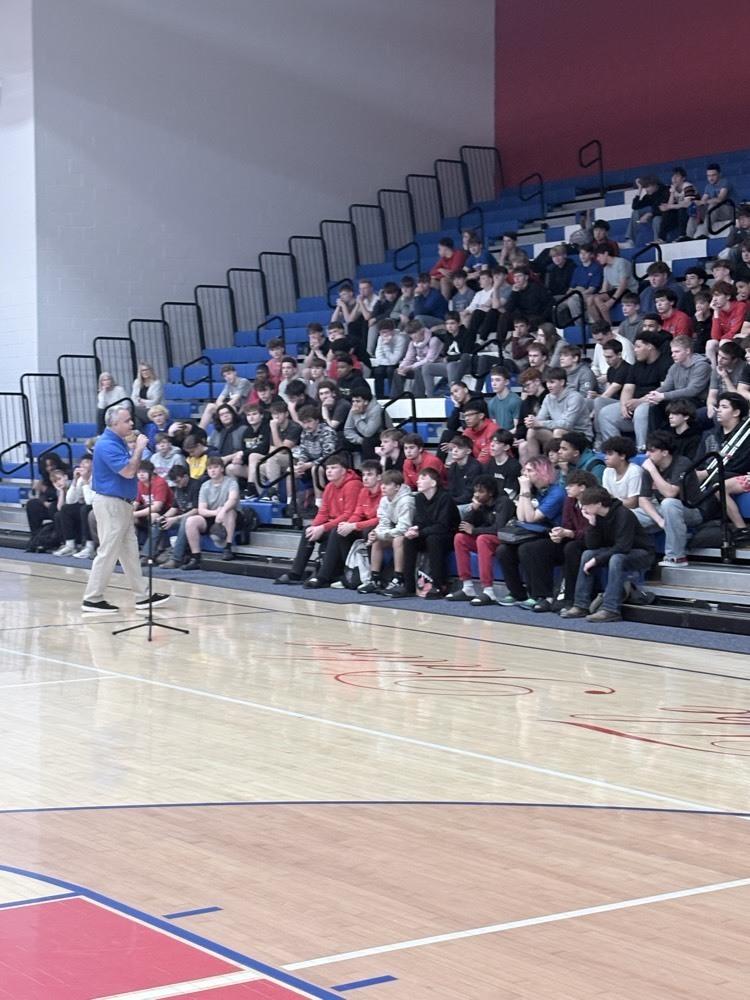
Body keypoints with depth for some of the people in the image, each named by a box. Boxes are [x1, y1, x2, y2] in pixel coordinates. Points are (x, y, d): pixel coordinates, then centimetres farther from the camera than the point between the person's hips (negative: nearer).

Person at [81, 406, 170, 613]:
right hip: (110, 503, -10)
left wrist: (136, 449, 7)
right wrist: (139, 448, -17)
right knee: (108, 553, -6)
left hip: (122, 503, 10)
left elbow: (130, 468, 19)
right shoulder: (107, 445, -20)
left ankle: (142, 597, 18)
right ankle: (92, 599, 1)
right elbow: (128, 472, -25)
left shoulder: (118, 442, 12)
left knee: (130, 552, 13)